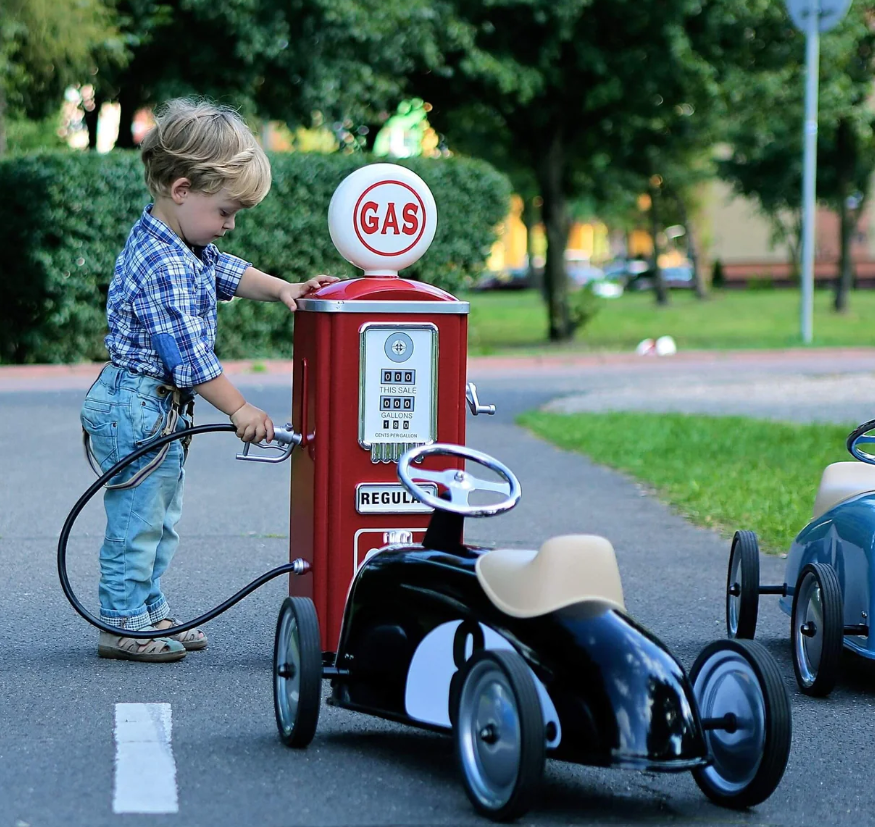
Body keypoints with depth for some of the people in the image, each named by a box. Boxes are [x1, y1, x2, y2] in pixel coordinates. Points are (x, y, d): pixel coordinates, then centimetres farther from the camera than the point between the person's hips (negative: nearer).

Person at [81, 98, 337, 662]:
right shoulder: (163, 266, -26)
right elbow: (189, 356, -25)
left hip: (163, 409, 11)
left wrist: (281, 290, 6)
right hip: (138, 409, -11)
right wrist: (240, 409, -17)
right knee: (137, 523, -1)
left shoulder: (186, 245, 4)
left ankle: (150, 611, 29)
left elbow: (226, 271, 22)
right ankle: (123, 625, 8)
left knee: (161, 520, 19)